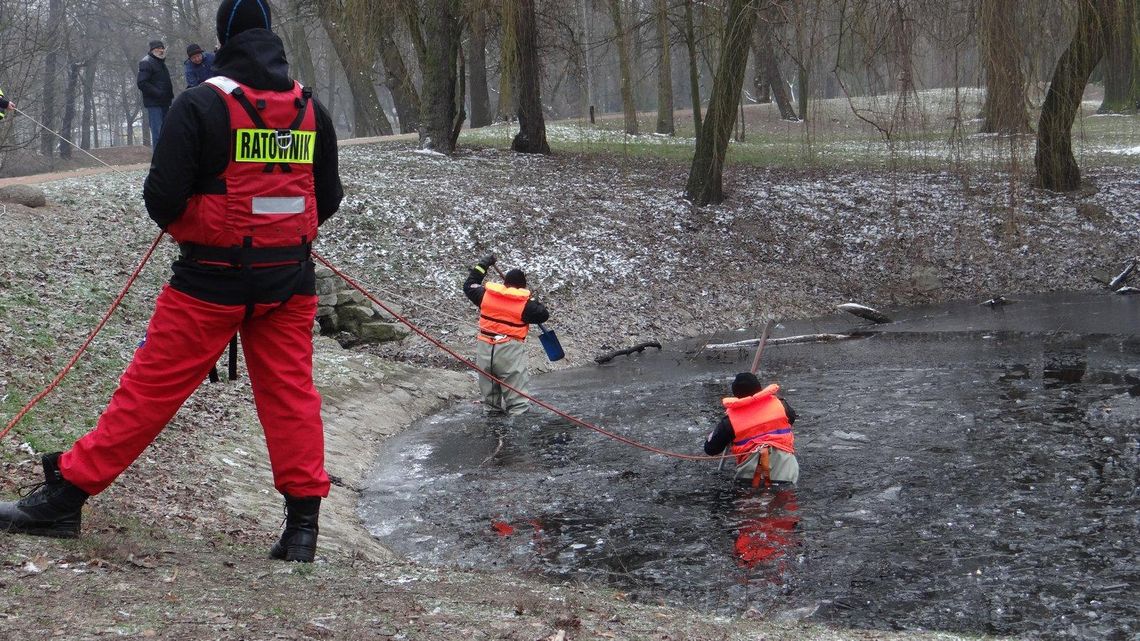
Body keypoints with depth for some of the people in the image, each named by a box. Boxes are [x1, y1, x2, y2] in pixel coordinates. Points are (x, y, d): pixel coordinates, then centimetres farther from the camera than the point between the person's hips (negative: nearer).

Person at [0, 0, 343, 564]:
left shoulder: (202, 104, -11)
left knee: (149, 389, 2)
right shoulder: (311, 109, 4)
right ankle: (303, 522, 8)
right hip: (289, 281, 4)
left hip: (212, 279, -4)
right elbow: (328, 199, 11)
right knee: (290, 392, 10)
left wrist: (180, 222, 7)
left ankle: (65, 495, 11)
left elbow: (162, 198, -14)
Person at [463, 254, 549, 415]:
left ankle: (491, 405, 31)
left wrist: (482, 265, 25)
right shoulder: (525, 304, -8)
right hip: (510, 349, -4)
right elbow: (543, 315, 1)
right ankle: (518, 408, -1)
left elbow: (469, 286, 18)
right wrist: (535, 304, 19)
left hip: (485, 347, 4)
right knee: (515, 381, 1)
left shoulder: (486, 294, 1)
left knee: (488, 379, 20)